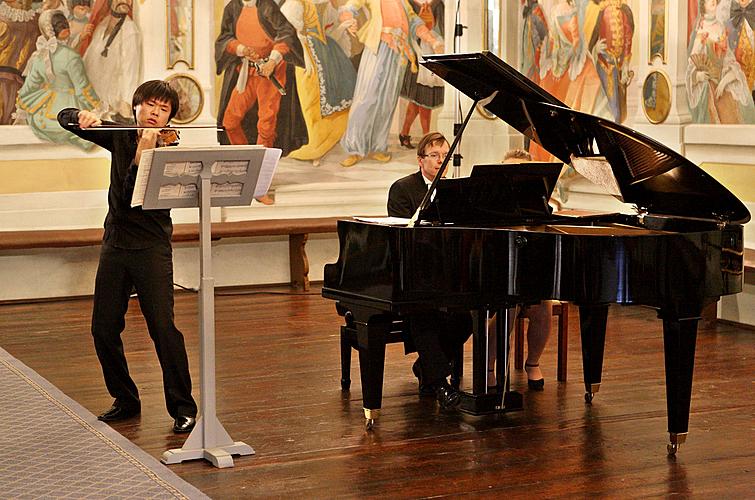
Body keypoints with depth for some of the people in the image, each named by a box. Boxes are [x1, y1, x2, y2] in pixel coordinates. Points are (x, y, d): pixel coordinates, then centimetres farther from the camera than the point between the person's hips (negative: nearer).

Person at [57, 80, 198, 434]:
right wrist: (83, 118, -10)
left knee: (162, 327, -13)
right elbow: (65, 118, 13)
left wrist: (141, 156, -32)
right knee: (103, 328, 6)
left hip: (151, 248, -5)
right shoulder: (120, 137, 8)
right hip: (115, 244, 5)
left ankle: (182, 407, -3)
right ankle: (125, 401, 22)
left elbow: (134, 199, -20)